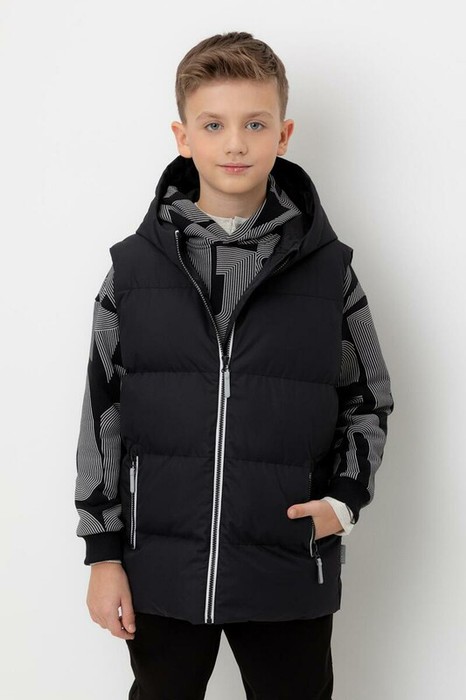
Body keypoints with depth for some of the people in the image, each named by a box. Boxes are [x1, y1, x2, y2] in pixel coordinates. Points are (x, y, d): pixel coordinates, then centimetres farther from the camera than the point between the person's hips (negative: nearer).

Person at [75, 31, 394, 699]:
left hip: (290, 577, 0)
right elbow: (102, 414, 2)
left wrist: (343, 500, -8)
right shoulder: (134, 268, -1)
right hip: (161, 570, 1)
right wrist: (103, 554, 1)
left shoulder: (328, 270, -2)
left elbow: (368, 402, 7)